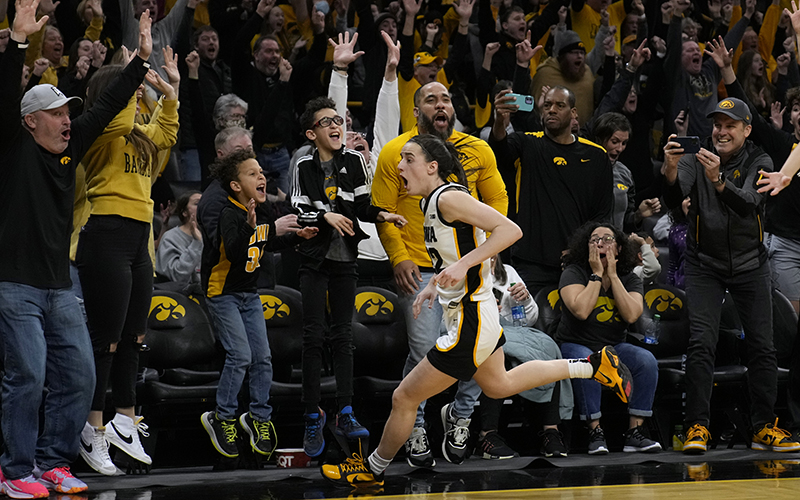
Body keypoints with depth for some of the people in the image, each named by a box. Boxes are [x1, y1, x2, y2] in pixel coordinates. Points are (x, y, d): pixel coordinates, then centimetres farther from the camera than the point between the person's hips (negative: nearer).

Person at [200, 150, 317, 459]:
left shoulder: (262, 213, 3)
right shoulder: (229, 213, -22)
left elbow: (268, 245, 21)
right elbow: (234, 252, -38)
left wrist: (297, 236, 11)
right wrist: (250, 227, -51)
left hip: (249, 294, 8)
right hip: (223, 293, -8)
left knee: (262, 357, 4)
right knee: (240, 355, -15)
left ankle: (259, 417, 19)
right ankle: (222, 419, 0)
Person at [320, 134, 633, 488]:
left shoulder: (449, 197, -21)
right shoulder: (433, 203, 8)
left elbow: (510, 230, -27)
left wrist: (462, 265, -32)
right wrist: (436, 285, 13)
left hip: (469, 325, -11)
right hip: (478, 313, 11)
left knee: (404, 398, 0)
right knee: (499, 385, 32)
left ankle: (372, 470, 20)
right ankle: (593, 366, 35)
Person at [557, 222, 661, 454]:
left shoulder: (629, 278, 4)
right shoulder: (573, 273, -6)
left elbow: (631, 315, -16)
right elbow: (581, 311, -24)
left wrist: (612, 275, -14)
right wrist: (597, 274, -16)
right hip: (575, 346, -4)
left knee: (646, 361, -25)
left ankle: (634, 433, -22)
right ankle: (595, 433, -31)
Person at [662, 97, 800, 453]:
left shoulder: (759, 163, -8)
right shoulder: (696, 159, -6)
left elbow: (748, 204, -26)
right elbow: (673, 199, -22)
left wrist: (719, 180, -45)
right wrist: (670, 170, -42)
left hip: (750, 265, 1)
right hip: (705, 265, -1)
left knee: (762, 346, 1)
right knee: (701, 343, -12)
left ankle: (764, 428, 10)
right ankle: (697, 427, -9)